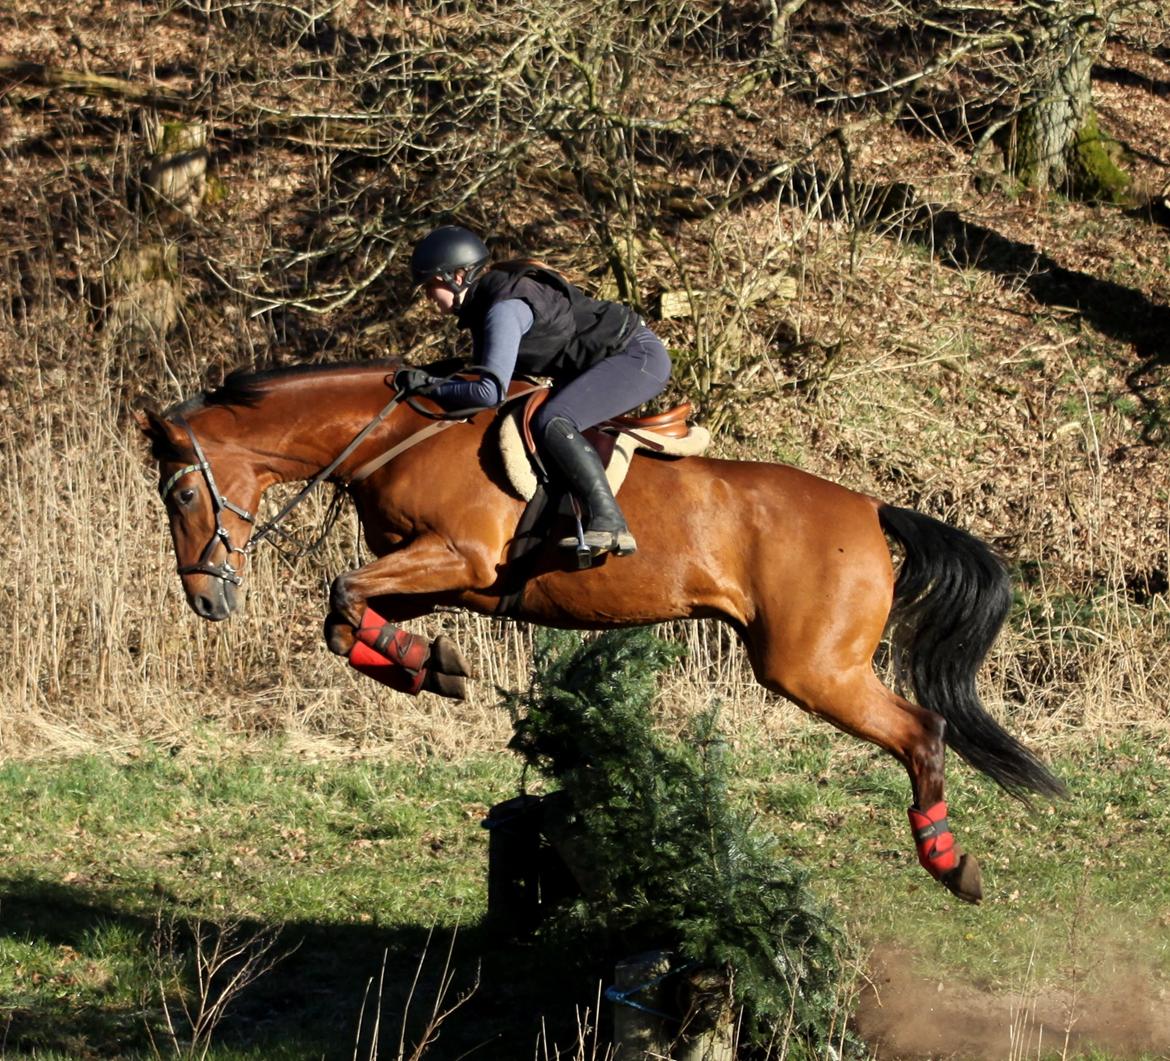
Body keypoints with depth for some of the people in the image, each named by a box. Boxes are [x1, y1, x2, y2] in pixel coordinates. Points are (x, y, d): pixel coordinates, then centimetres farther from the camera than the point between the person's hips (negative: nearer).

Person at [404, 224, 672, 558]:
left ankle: (609, 523, -36)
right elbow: (483, 372, 16)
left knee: (552, 422, -29)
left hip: (639, 356, -11)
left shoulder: (505, 308, -24)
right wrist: (431, 376, 1)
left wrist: (434, 389, -21)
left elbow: (490, 391, -32)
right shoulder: (482, 302, 7)